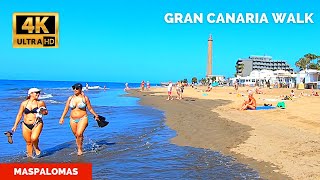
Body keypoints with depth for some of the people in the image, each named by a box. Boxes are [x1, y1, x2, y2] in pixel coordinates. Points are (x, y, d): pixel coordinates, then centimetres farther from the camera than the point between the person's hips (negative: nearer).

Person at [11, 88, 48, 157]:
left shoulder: (40, 103, 1)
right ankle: (29, 156, 26)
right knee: (28, 142, 8)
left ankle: (36, 148, 6)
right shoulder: (24, 103, 6)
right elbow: (19, 115, 12)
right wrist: (15, 125, 11)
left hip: (37, 124, -2)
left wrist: (44, 112, -12)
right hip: (26, 125, 3)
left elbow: (46, 112, 12)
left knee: (34, 138, -25)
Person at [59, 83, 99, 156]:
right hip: (73, 119, 4)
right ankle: (79, 149, 28)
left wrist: (95, 115, 6)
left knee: (79, 134, -20)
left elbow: (90, 108, 5)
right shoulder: (70, 98, 4)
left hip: (83, 118, -4)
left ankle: (80, 149, -4)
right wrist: (62, 117, 4)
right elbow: (66, 109, 9)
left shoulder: (85, 98, -4)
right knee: (76, 136, 11)